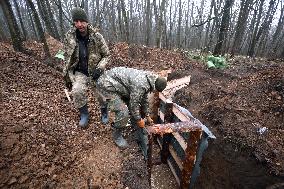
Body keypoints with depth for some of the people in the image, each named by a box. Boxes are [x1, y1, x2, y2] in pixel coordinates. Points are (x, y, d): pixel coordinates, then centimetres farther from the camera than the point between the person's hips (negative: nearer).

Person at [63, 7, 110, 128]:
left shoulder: (97, 36, -13)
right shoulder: (69, 37, -7)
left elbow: (106, 55, -4)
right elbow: (67, 59, 2)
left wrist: (100, 68, -20)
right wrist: (67, 77, 2)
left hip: (95, 72, 0)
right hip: (80, 72, 1)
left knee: (102, 95, 4)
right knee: (77, 91, -24)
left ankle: (104, 112, 39)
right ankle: (84, 114, 4)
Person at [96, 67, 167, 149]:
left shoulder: (147, 79, 3)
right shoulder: (141, 85, -29)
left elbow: (144, 99, 14)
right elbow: (133, 104, -20)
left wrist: (147, 116, 19)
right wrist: (139, 120, -4)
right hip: (106, 84, -10)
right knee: (123, 113, -16)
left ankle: (134, 124, 37)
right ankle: (117, 136, 10)